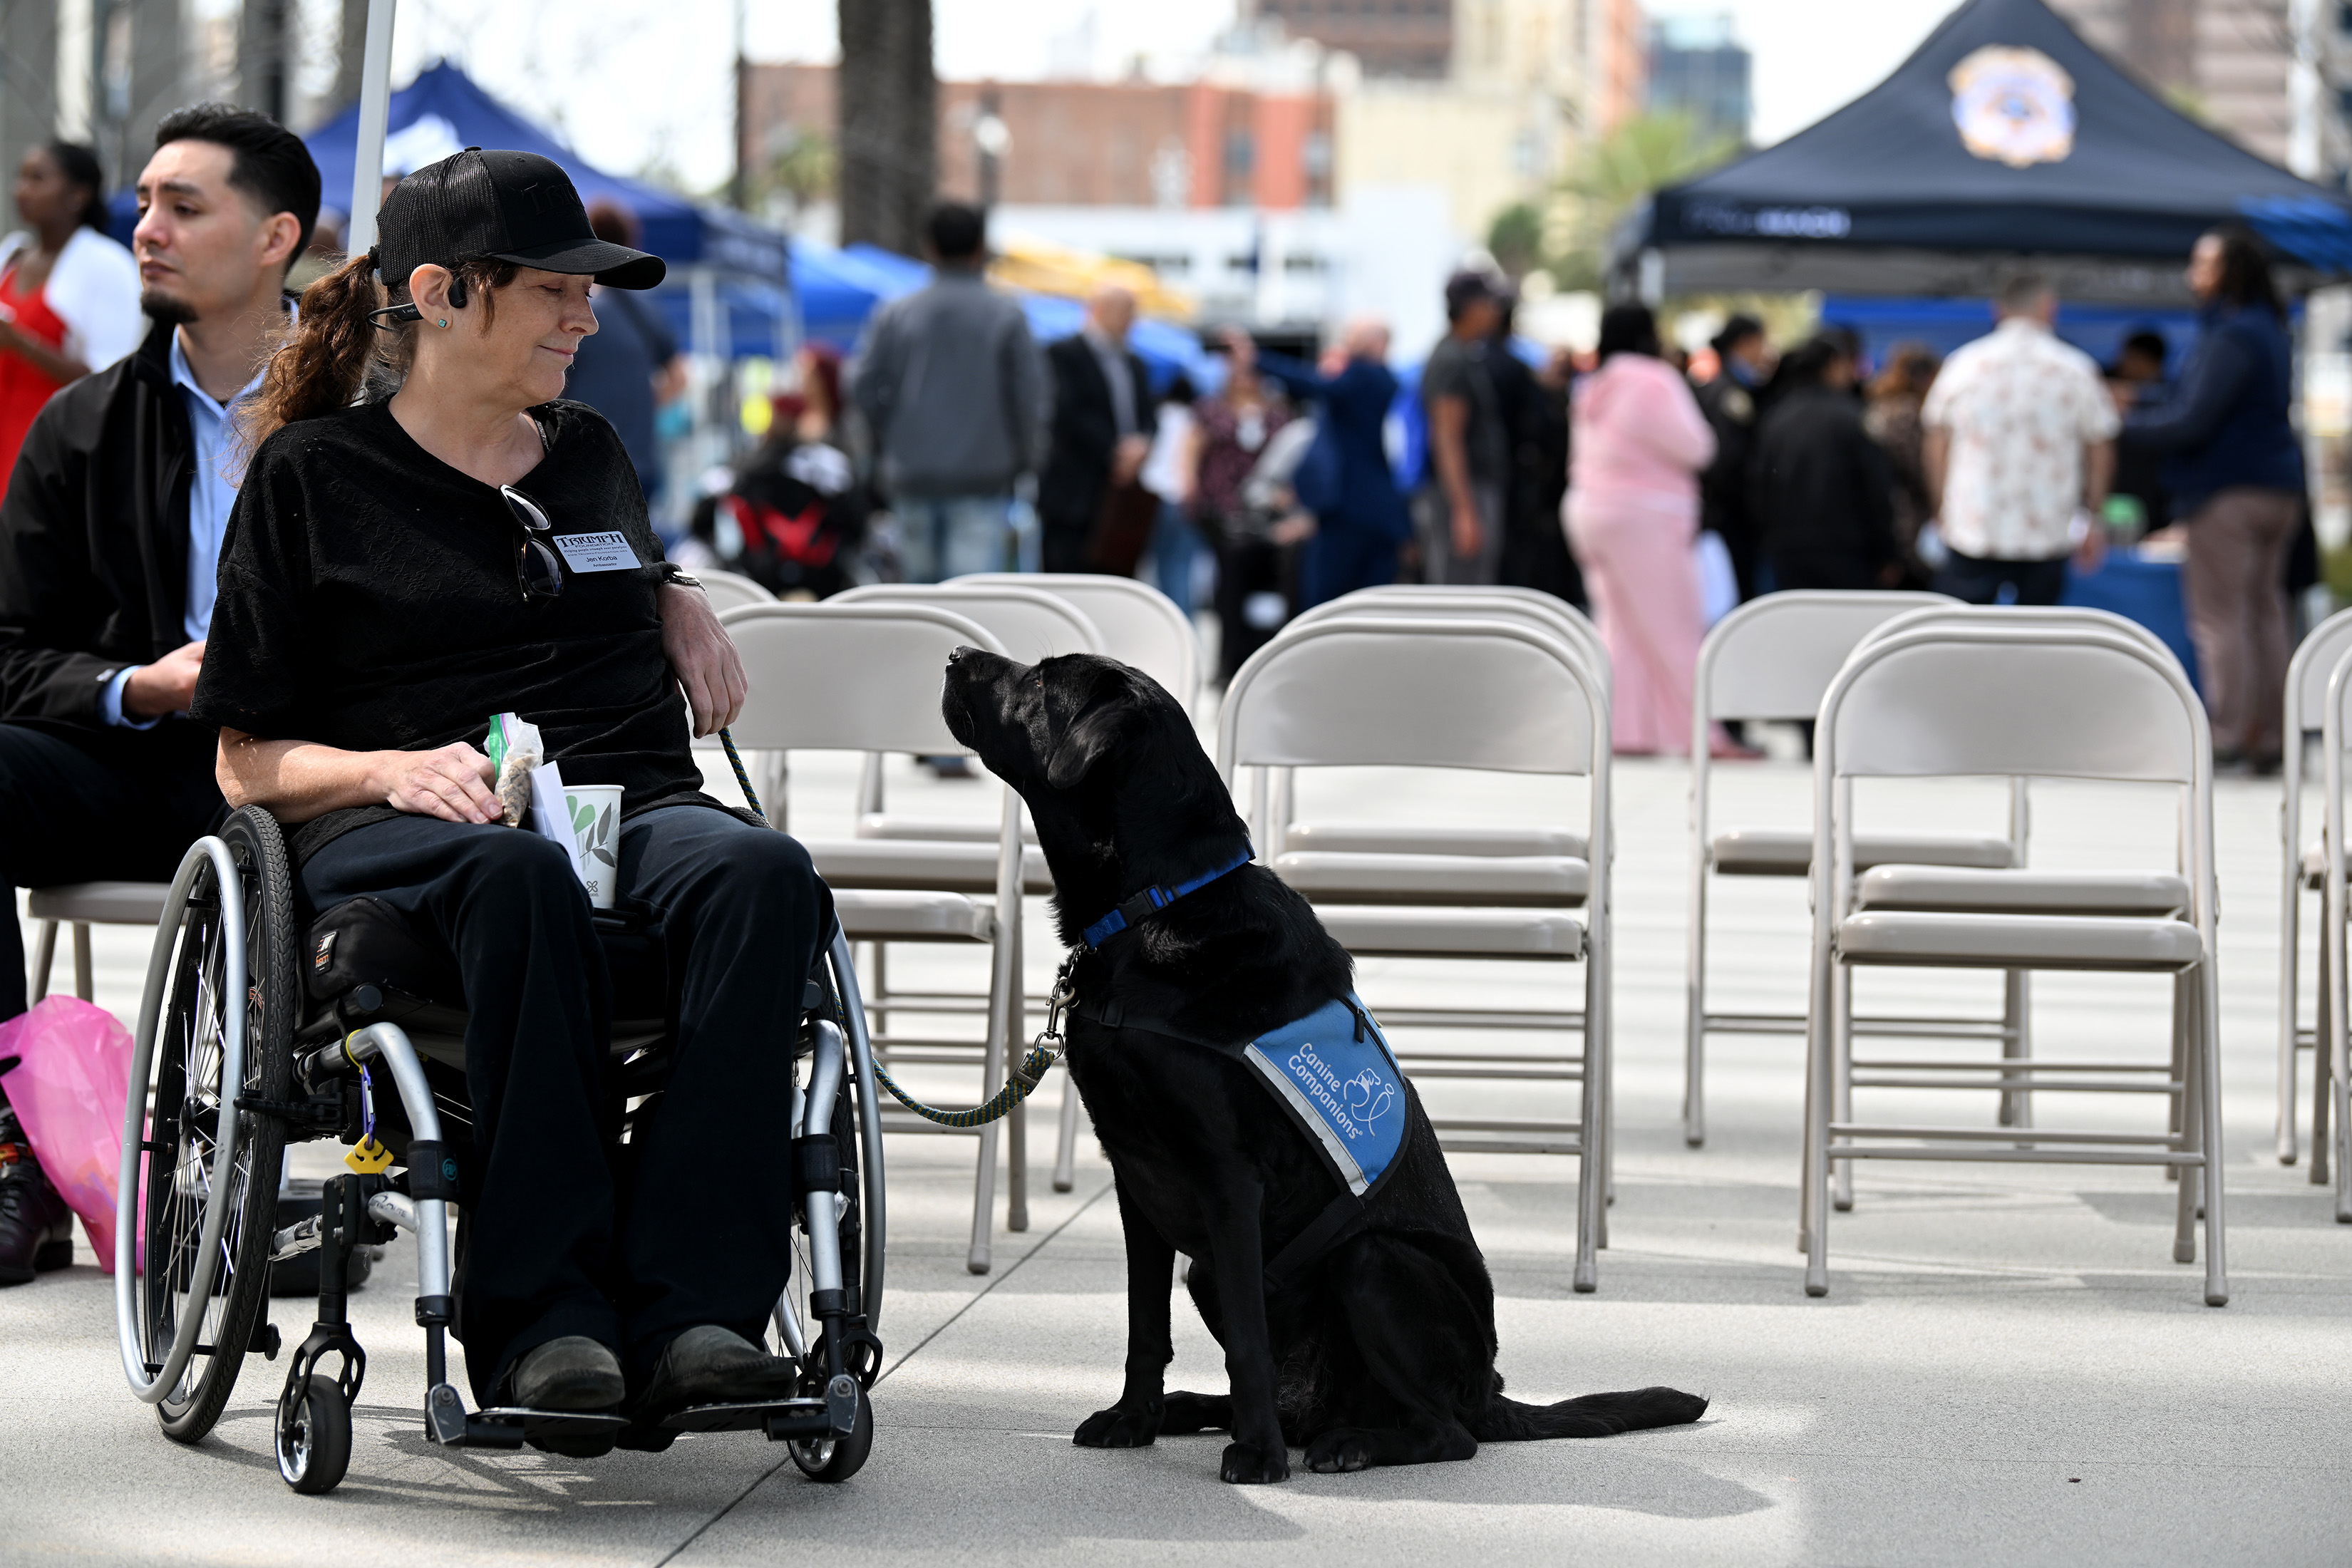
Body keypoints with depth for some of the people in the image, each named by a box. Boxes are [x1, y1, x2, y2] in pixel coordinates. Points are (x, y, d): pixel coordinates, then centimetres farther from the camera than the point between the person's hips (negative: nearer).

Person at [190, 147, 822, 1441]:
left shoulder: (587, 452, 24)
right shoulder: (314, 473, 10)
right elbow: (249, 764, 7)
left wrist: (680, 600, 19)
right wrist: (399, 769, -13)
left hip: (634, 800, 4)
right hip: (392, 838, -4)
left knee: (761, 870, -34)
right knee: (519, 874, -42)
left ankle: (686, 1303, -42)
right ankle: (539, 1314, -43)